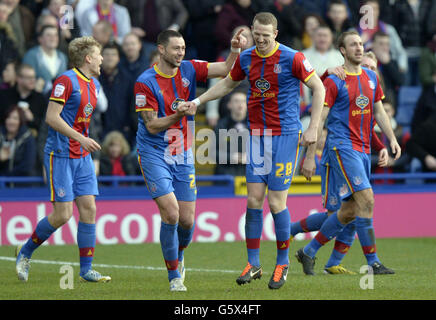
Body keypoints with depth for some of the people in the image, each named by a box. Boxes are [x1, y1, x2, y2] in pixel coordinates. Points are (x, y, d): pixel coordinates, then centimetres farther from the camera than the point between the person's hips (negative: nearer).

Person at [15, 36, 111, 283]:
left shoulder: (94, 84, 12)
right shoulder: (66, 81, -14)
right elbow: (52, 117, -19)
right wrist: (80, 138, -24)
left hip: (82, 156, 8)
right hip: (60, 156, -8)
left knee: (89, 209, -1)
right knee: (63, 214, -9)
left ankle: (86, 270, 3)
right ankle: (25, 253, 11)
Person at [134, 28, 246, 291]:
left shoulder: (189, 70, 1)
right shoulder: (145, 82, -11)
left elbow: (225, 70, -5)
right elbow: (152, 126, -12)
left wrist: (235, 50, -23)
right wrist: (178, 116, -27)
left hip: (183, 156, 4)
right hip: (154, 154, -4)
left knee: (187, 220, 2)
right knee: (171, 214, -17)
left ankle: (178, 255, 35)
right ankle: (175, 276, -3)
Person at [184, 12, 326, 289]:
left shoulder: (292, 58, -11)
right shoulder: (246, 58, 5)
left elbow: (319, 88, -4)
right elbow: (227, 84, 23)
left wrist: (313, 128, -9)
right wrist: (198, 101, 13)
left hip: (285, 134, -5)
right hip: (256, 134, 5)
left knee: (276, 201, -6)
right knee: (254, 199, -1)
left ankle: (283, 262, 11)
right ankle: (253, 264, 7)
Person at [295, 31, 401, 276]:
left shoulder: (371, 77, 13)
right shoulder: (334, 81, -7)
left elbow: (379, 111, 21)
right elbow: (319, 120, -7)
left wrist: (392, 139, 7)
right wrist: (310, 156, -10)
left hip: (363, 150, 7)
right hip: (342, 146, -7)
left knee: (349, 211, 8)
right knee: (366, 200, -17)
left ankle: (309, 252, 21)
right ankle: (372, 261, -13)